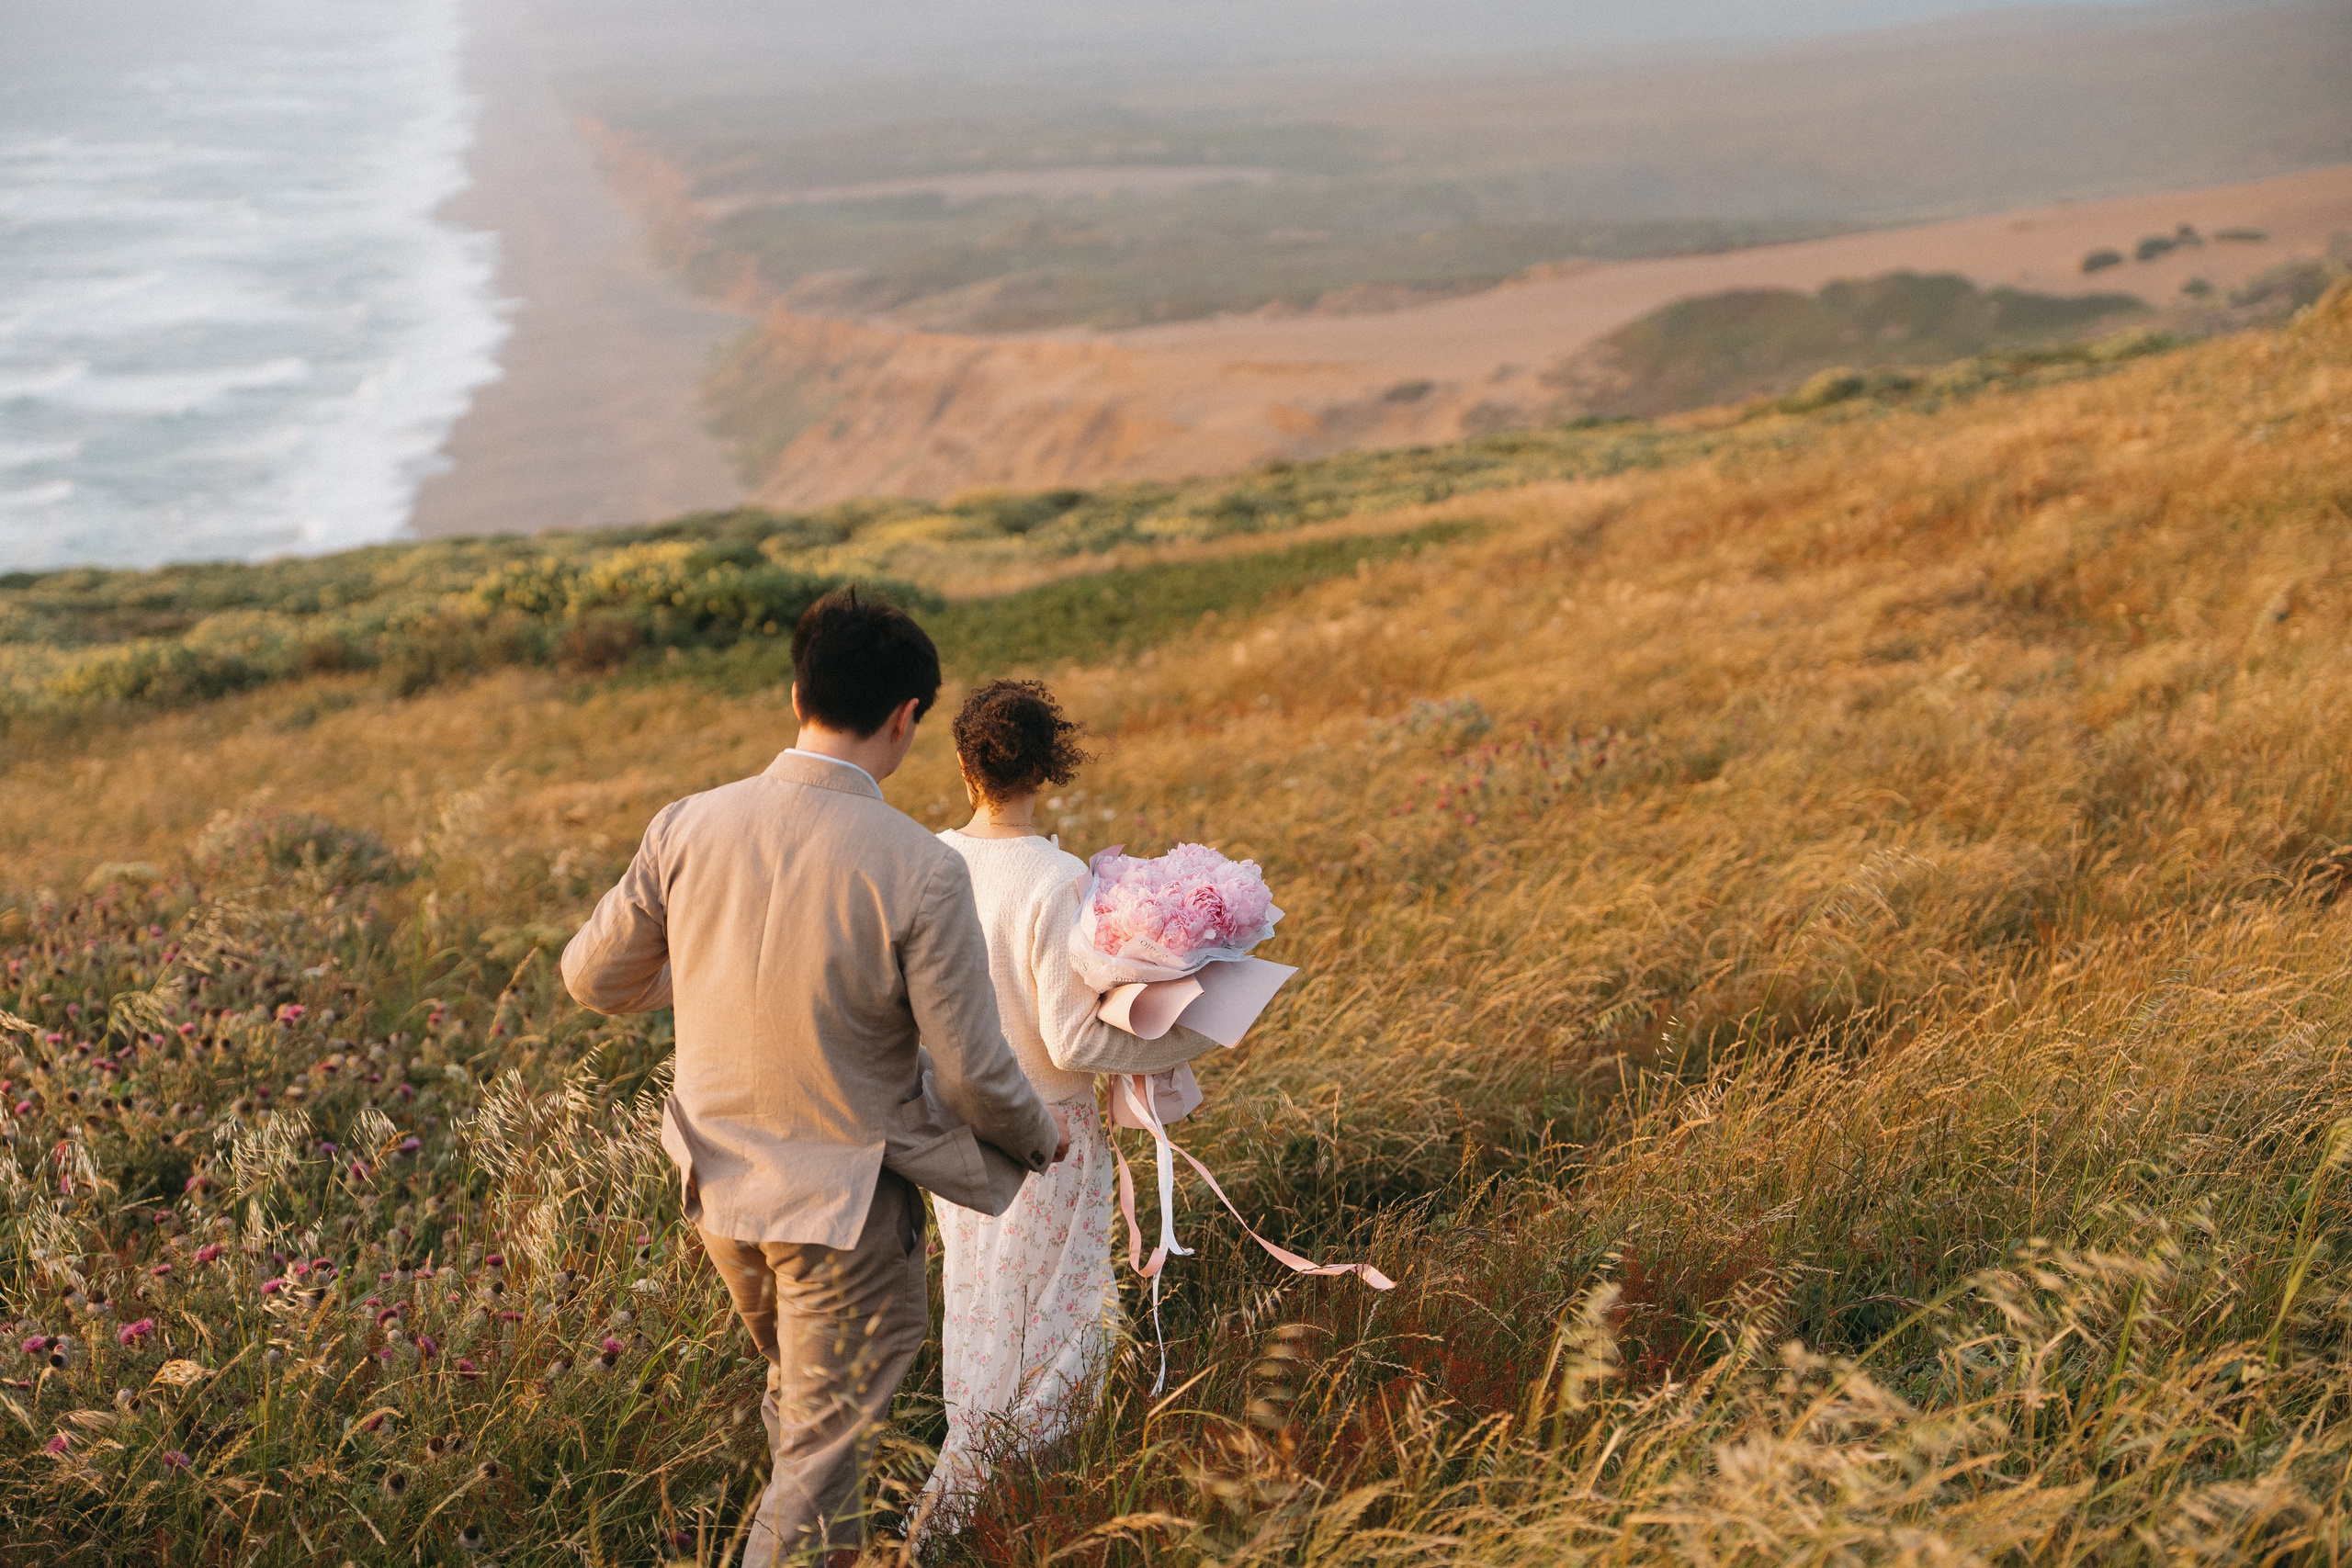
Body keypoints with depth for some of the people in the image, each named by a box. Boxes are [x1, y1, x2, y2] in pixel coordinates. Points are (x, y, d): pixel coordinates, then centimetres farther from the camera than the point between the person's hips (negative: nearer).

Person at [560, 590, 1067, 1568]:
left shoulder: (688, 828, -10)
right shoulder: (920, 872, -22)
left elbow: (592, 978, 4)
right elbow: (972, 1075, -17)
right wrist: (1040, 1139, 5)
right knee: (821, 1462, 10)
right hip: (845, 1205, -5)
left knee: (797, 1401, 31)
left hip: (719, 1191, 6)